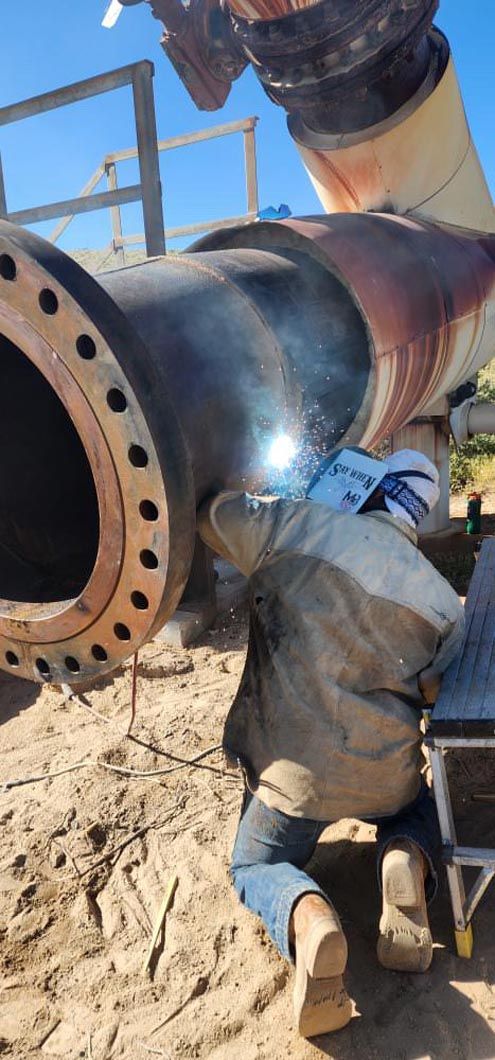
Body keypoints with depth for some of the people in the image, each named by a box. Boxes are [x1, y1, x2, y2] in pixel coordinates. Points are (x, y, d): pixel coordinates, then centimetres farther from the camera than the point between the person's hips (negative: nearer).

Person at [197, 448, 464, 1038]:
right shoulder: (444, 603, -2)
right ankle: (408, 861, -1)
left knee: (255, 868, 24)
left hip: (290, 765, -2)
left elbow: (206, 514, -9)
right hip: (385, 776, 3)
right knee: (418, 812, 37)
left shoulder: (300, 524, -13)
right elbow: (428, 691, 8)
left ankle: (306, 918, -12)